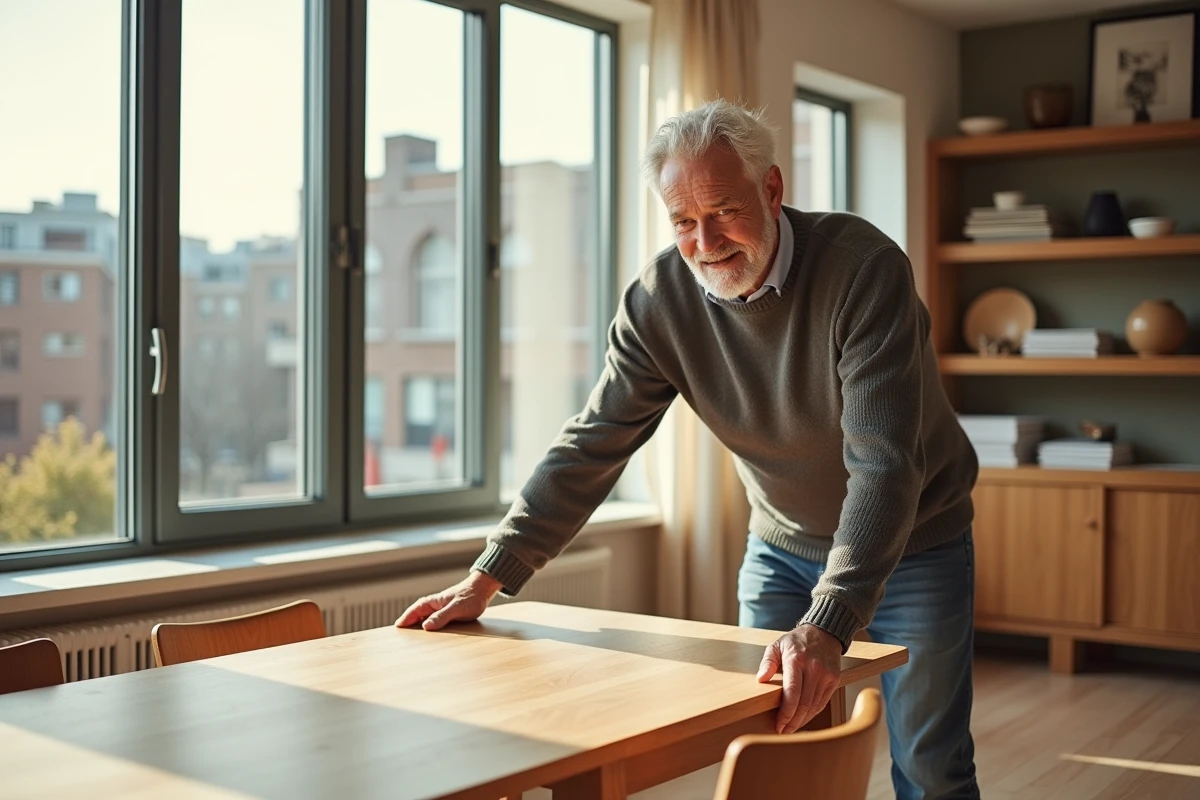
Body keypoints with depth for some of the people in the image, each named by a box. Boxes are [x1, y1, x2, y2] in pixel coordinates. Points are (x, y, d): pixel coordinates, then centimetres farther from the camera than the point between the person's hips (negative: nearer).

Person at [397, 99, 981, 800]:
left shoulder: (863, 267, -28)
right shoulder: (660, 300, -14)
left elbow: (883, 461, -34)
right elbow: (592, 445, -10)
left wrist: (826, 625, -44)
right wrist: (487, 579, -14)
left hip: (913, 542, -3)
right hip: (782, 547, 4)